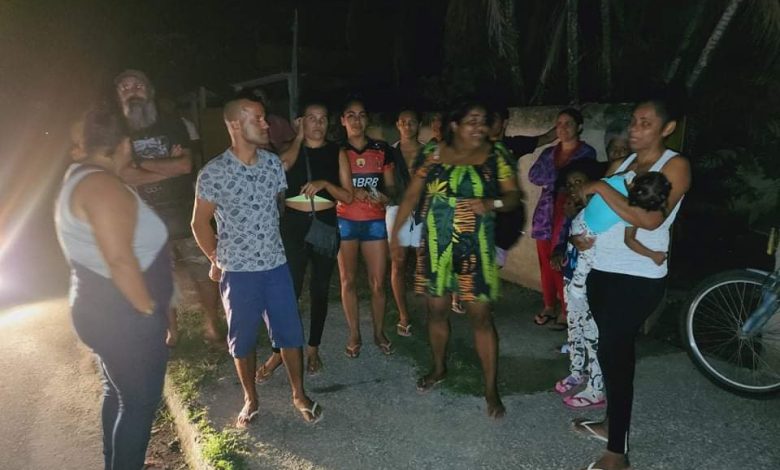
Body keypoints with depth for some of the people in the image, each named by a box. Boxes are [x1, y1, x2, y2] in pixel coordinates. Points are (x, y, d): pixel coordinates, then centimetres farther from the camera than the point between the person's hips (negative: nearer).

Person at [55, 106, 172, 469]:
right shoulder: (102, 185, -23)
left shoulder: (79, 178, 10)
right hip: (122, 317, -10)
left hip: (105, 311, 10)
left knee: (118, 393, 24)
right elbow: (120, 260, -30)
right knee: (140, 402, 5)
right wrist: (150, 309, -20)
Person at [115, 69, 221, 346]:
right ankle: (170, 332, 27)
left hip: (185, 217, 0)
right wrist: (168, 166, -12)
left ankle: (211, 327, 19)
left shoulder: (173, 126, 4)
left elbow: (186, 165, -11)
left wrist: (141, 164, -9)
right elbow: (123, 177, -10)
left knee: (205, 274, 2)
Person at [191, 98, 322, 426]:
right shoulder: (213, 173, -12)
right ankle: (250, 399, 32)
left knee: (290, 333, 9)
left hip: (277, 266, 3)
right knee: (243, 339, 12)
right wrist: (217, 260, 6)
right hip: (238, 271, -3)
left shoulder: (273, 163, 0)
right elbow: (200, 223, -2)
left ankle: (299, 395, 27)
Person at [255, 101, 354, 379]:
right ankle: (279, 352, 13)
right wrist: (299, 137, -9)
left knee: (320, 289, 9)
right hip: (294, 224, -1)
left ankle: (313, 349, 24)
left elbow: (348, 196, 0)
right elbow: (283, 164, -21)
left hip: (326, 225, 1)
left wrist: (325, 183, -15)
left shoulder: (337, 153, 4)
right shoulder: (290, 147, 4)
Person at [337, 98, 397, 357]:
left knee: (378, 282, 2)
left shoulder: (382, 150, 4)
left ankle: (379, 333, 22)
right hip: (345, 222, 0)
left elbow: (391, 187, 9)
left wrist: (385, 196, -14)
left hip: (375, 222, 1)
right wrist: (354, 192, -16)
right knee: (348, 280, 6)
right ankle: (354, 335, 20)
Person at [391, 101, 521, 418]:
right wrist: (395, 232, 2)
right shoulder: (433, 153, -1)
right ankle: (439, 368, 38)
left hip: (475, 247, -1)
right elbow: (412, 194, 3)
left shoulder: (496, 156, -1)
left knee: (480, 315, -1)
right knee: (437, 309, 13)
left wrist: (490, 204, -21)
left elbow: (514, 196, -1)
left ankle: (491, 388, 13)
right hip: (436, 245, 2)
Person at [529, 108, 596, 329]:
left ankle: (566, 310, 8)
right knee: (546, 262, 9)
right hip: (546, 213, 5)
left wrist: (549, 179, -6)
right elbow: (533, 175, -2)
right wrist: (561, 178, -10)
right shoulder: (549, 152, 15)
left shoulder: (587, 152, 1)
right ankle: (549, 306, 22)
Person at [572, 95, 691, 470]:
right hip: (603, 270, 7)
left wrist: (600, 187, -19)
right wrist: (584, 236, -3)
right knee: (613, 351, 16)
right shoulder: (625, 162, 12)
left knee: (615, 355, -4)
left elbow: (650, 219, -24)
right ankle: (612, 423, 33)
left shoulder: (675, 165, -9)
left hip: (638, 278, -7)